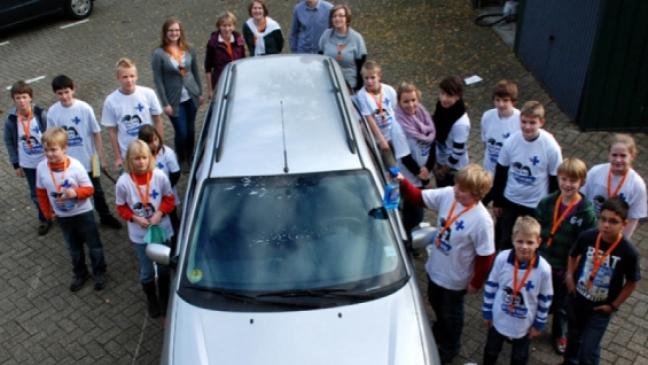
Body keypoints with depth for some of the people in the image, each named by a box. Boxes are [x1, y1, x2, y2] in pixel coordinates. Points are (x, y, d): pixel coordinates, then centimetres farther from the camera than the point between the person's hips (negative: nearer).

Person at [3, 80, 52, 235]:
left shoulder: (41, 114, -18)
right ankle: (44, 220, 37)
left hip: (47, 161, -2)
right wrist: (16, 164, 2)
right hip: (27, 164, 2)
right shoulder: (11, 120, -13)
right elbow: (9, 142, 0)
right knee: (36, 194, 14)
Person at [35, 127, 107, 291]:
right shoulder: (41, 167, -15)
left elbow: (89, 189, -17)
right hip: (62, 216, 3)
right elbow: (41, 192, 0)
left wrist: (75, 192, -36)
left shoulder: (76, 165, -25)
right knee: (74, 248, 22)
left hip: (83, 213, -3)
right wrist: (47, 212, 5)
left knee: (94, 245, 14)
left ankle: (100, 273, 35)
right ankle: (80, 274, 42)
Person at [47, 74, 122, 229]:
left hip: (88, 158, -1)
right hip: (67, 161, 2)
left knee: (96, 190, 15)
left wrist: (101, 156, -7)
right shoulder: (52, 112, -10)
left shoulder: (85, 108, -16)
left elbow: (96, 133, -9)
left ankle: (105, 216, 34)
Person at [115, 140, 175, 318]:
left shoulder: (159, 176, -16)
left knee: (164, 267, 17)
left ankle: (164, 299, 42)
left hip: (162, 230, 1)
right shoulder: (123, 182, -17)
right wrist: (135, 218, -19)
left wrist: (160, 213, -19)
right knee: (147, 272, 14)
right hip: (139, 234, -1)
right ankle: (152, 301, 40)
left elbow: (169, 199, -3)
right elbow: (121, 207, -4)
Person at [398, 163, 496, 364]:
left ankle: (449, 347, 51)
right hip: (435, 267, 6)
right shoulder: (447, 194, -18)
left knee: (451, 313, 21)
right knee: (436, 303, 31)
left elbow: (486, 256, -22)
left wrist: (476, 282, -11)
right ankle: (440, 330, 64)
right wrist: (403, 183, -27)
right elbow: (419, 197, -8)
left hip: (455, 278, -6)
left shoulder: (481, 220, -33)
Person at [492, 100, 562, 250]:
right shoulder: (511, 141, -13)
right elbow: (500, 172, 0)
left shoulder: (551, 146, -19)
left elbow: (555, 180, -8)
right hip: (510, 201, 2)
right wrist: (497, 201, 6)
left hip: (537, 206, -2)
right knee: (504, 241, 17)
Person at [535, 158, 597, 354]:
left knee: (561, 305, 20)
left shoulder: (586, 211, -17)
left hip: (565, 268, -2)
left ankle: (559, 335, 46)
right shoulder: (546, 203, -9)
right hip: (541, 262, 2)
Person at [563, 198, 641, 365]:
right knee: (573, 335, 27)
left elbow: (632, 282, -10)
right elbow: (573, 255, 4)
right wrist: (570, 276, -5)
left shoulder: (628, 251, -25)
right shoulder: (587, 237, -18)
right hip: (576, 298, 3)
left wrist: (613, 305, -8)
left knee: (589, 349, 4)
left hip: (600, 307, -3)